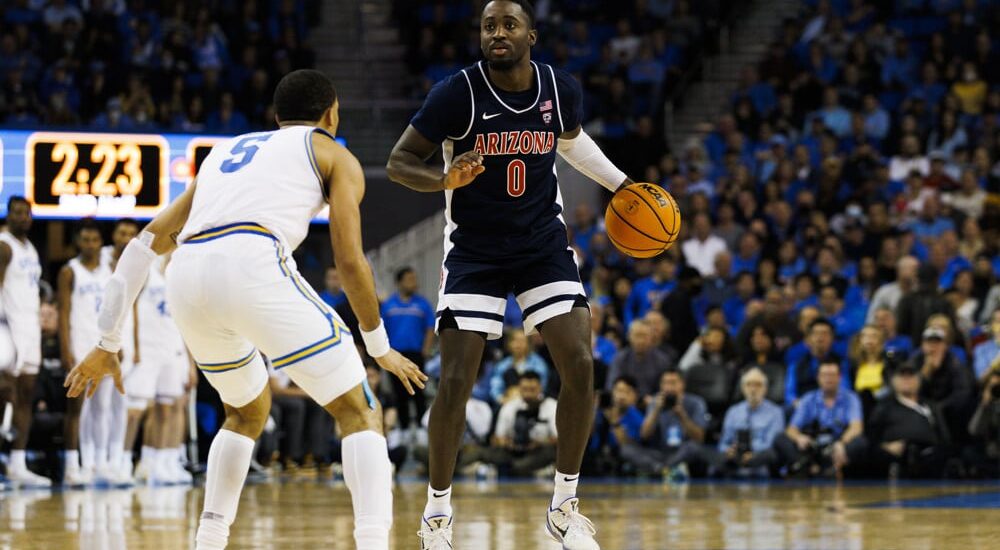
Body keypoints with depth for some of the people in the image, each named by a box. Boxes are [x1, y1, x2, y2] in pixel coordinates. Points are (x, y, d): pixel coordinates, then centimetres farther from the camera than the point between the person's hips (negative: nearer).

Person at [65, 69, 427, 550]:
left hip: (187, 277, 5)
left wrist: (108, 344, 31)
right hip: (253, 266, -5)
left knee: (248, 412, 32)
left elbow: (147, 243, 29)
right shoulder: (334, 155, 21)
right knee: (360, 414, 6)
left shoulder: (226, 150, 35)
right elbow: (350, 261, 10)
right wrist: (380, 348, 23)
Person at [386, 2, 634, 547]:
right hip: (473, 251, -3)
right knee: (456, 382, -11)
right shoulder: (458, 92, -18)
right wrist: (445, 179, -33)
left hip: (544, 244, 3)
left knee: (579, 365, -12)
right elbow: (398, 162, -14)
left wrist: (620, 183, 13)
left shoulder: (562, 89, -6)